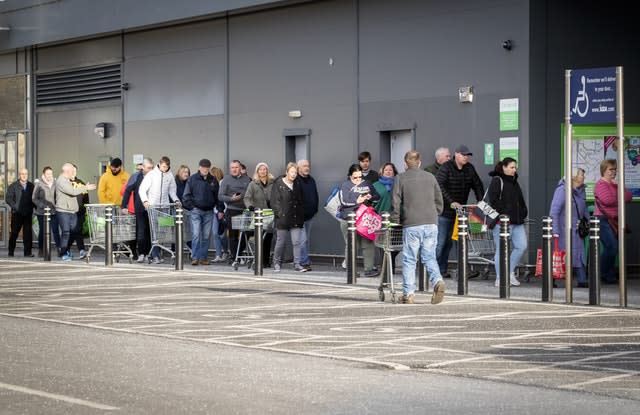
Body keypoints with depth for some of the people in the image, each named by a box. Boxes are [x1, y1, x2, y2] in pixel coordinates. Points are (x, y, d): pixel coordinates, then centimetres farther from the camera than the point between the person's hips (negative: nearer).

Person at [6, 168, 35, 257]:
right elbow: (8, 198, -2)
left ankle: (28, 252, -2)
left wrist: (32, 207, -1)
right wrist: (15, 207, -11)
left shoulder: (31, 186, 10)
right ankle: (11, 252, 15)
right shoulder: (14, 186, 3)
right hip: (17, 213, -2)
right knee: (14, 232, 5)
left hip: (28, 213, 2)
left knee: (28, 233, -4)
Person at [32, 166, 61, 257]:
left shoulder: (55, 184, 6)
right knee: (43, 231, 6)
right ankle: (41, 250, 16)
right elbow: (34, 198, 0)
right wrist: (42, 206, -11)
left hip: (54, 211, 2)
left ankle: (59, 249, -6)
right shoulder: (39, 184, -2)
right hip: (42, 212, -2)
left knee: (56, 230, -6)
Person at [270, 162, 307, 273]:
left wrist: (301, 215, 8)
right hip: (283, 218, -4)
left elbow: (301, 202, 17)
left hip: (296, 219, 4)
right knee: (281, 242, 4)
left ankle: (297, 264, -2)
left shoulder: (297, 185, 14)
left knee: (296, 242, -4)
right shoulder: (278, 184, -1)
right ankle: (277, 263, 18)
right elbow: (274, 201, -5)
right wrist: (279, 213, -13)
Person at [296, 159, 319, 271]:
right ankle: (304, 262, -10)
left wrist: (315, 209, 16)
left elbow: (316, 196, 25)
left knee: (306, 239, 12)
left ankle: (304, 261, 17)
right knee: (303, 239, -11)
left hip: (309, 215, 8)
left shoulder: (311, 180, 15)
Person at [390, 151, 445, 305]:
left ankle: (408, 294, 3)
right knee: (429, 257, 11)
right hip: (431, 223, 3)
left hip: (411, 225, -3)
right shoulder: (430, 177, 12)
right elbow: (439, 200, 14)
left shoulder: (401, 178, 2)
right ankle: (437, 281, -13)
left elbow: (395, 202, -1)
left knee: (409, 260, 4)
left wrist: (395, 221, 11)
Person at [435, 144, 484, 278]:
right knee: (440, 241, -8)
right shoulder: (446, 168, -12)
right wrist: (451, 202, -28)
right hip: (444, 211, -6)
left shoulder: (469, 169, 9)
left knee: (449, 242, 8)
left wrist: (480, 201, 2)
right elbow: (440, 187, -21)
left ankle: (443, 270, 13)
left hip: (458, 211, 6)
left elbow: (477, 185, 17)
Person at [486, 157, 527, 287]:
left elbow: (520, 201, 25)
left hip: (517, 222, 8)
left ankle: (510, 272, 15)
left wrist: (523, 213, 11)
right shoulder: (497, 181, -6)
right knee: (501, 249, -2)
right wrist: (502, 214, -18)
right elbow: (493, 201, -15)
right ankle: (499, 279, 6)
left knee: (522, 246, -1)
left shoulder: (514, 182, 20)